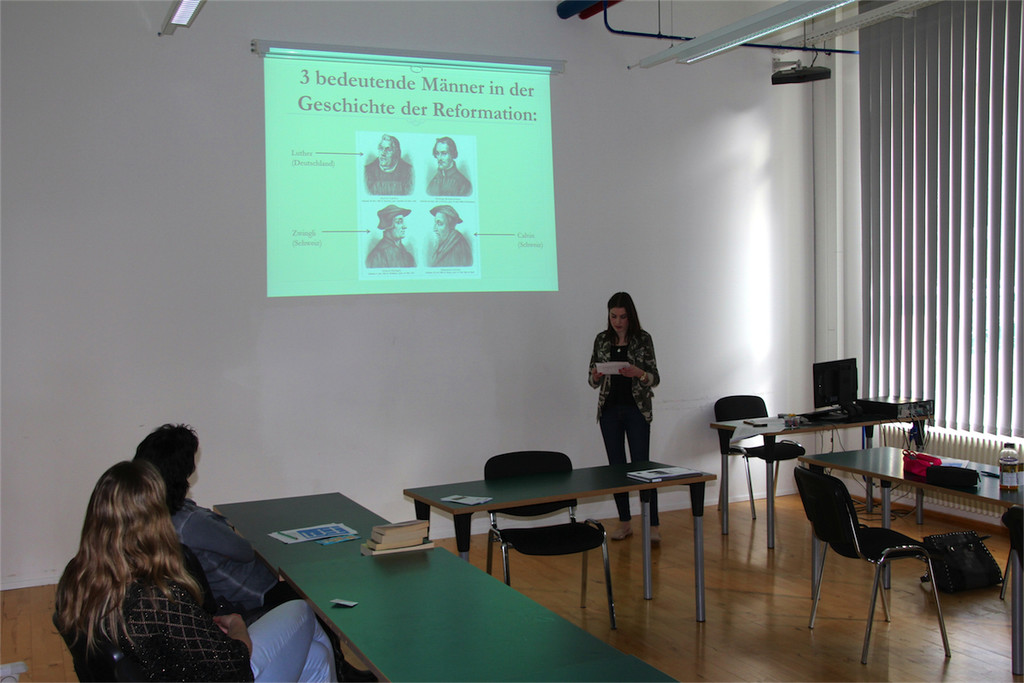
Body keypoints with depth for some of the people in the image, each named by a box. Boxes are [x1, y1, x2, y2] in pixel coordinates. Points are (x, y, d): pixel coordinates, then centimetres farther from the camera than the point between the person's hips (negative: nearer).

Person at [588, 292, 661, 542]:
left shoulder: (643, 339, -3)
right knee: (616, 465, 6)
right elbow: (593, 380, 9)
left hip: (637, 409, -3)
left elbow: (655, 378, -3)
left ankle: (653, 526, -3)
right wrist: (596, 376, -14)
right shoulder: (602, 339, 5)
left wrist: (638, 373, -24)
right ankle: (624, 523, 16)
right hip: (609, 410, 3)